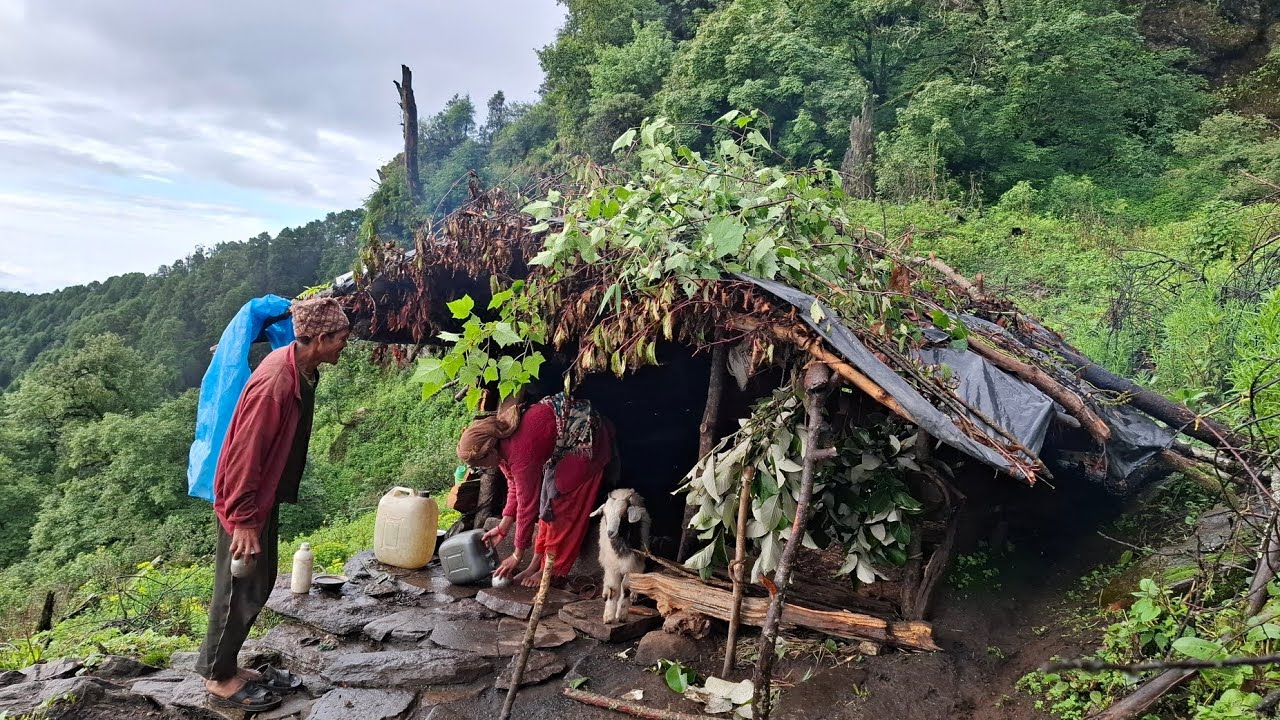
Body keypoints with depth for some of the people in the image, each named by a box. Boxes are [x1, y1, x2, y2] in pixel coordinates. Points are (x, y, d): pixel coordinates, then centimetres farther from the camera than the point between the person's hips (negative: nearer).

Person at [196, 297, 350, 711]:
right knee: (242, 590, 3)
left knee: (259, 584, 17)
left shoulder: (301, 369, 1)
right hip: (245, 500, -9)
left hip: (264, 494, 9)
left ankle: (227, 666, 30)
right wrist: (244, 519, -21)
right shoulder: (275, 383, -29)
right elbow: (245, 454, -25)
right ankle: (218, 678, 19)